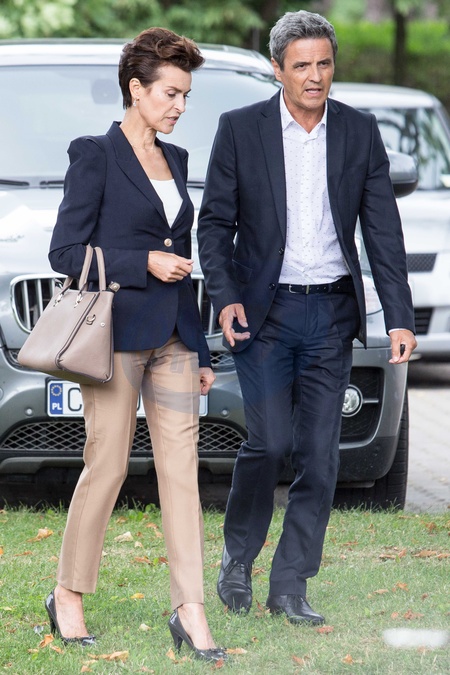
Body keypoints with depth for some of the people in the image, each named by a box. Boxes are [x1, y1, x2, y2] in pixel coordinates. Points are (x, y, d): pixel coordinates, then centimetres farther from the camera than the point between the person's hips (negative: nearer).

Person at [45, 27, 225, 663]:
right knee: (107, 467, -3)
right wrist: (144, 263, -15)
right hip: (118, 332, -6)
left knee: (181, 469, 0)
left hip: (174, 337, 6)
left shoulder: (175, 159, 17)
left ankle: (190, 612, -1)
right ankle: (68, 597, 12)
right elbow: (65, 251, -7)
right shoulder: (95, 156, -3)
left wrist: (202, 350, 19)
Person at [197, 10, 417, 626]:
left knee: (320, 454, 0)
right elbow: (215, 222, 2)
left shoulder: (360, 133, 4)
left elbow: (382, 228, 4)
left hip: (332, 314, 2)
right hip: (265, 312, -2)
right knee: (270, 441, -12)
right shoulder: (240, 129, -1)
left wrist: (400, 317, -2)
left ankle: (290, 586, 8)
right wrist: (224, 297, -11)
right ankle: (238, 558, 11)